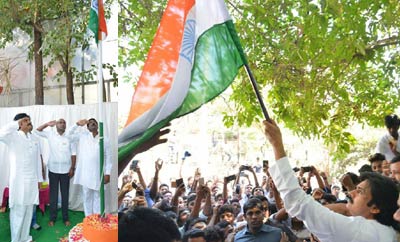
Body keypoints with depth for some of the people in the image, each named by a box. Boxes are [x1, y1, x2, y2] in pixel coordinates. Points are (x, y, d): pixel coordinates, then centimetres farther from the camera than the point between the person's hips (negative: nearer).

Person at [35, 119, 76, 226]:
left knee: (65, 195, 7)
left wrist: (72, 168, -4)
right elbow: (37, 131, 0)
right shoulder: (50, 135, 4)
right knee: (53, 195, 7)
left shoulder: (69, 138, 3)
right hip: (53, 170, 0)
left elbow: (73, 154, 2)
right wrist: (47, 124, -13)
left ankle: (65, 218, 17)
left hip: (66, 170, 0)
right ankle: (52, 218, 17)